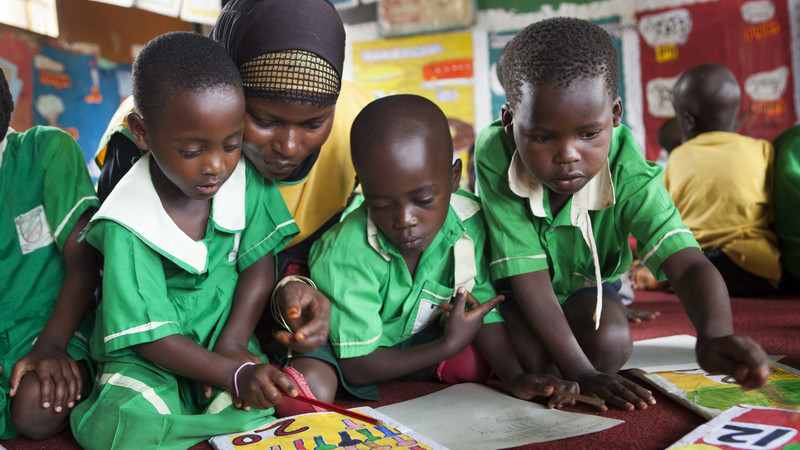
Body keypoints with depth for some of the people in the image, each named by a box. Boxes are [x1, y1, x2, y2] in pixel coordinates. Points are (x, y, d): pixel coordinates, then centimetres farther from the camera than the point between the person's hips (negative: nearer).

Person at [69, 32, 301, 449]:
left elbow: (260, 261, 0)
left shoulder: (247, 178, -10)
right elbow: (151, 337, -18)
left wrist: (234, 343, -13)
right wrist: (235, 374, -29)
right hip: (151, 357, -3)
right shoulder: (128, 225, -20)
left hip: (226, 340, 3)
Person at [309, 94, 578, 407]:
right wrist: (448, 347, -28)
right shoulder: (348, 253, -36)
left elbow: (481, 305, -11)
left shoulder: (467, 221, -23)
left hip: (411, 336, 3)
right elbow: (355, 367, -29)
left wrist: (515, 376, -27)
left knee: (476, 363, -17)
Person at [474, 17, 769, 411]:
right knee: (526, 353, -26)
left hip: (585, 284, 2)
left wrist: (714, 335, -65)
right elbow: (529, 275, -30)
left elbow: (687, 263, -42)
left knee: (610, 343, -23)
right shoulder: (494, 156, -33)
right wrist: (580, 374, -33)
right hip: (510, 288, -1)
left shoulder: (627, 173, -31)